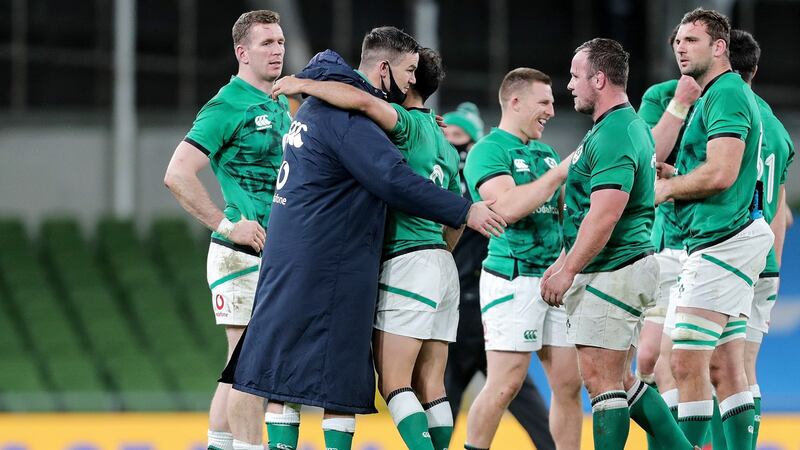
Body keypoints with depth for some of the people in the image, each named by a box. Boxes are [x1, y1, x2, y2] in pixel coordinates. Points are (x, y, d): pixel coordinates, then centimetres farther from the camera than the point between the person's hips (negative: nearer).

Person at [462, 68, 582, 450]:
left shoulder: (545, 153, 18)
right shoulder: (488, 151, -5)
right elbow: (508, 207, -20)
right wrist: (561, 171, -16)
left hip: (556, 280, 7)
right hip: (513, 279, -7)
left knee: (568, 383, 4)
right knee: (505, 384, -11)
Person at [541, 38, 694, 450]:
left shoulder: (612, 136, -18)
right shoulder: (628, 125, 16)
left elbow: (604, 215, -25)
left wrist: (567, 271, -20)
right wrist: (565, 261, 24)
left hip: (614, 273, -11)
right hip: (625, 267, 11)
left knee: (601, 380, -8)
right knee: (620, 381, 14)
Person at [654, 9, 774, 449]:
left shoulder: (726, 94, -12)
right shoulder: (713, 96, 21)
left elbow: (721, 174, -22)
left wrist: (667, 188, -7)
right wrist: (673, 174, 10)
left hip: (721, 242, -11)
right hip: (721, 242, 11)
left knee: (687, 363, -11)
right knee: (724, 367, 8)